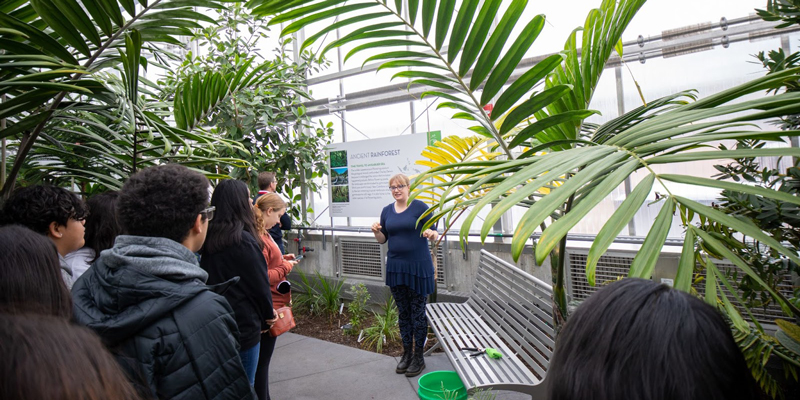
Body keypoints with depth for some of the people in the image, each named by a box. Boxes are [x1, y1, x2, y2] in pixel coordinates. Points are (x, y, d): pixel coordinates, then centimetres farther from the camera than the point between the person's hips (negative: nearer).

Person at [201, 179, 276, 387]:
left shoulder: (208, 238, 0)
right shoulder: (244, 240, -20)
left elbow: (210, 278, 7)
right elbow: (259, 282, -13)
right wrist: (268, 314, 4)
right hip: (243, 325, -7)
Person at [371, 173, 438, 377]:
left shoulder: (420, 207, -6)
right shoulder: (387, 211, 8)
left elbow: (434, 234, -4)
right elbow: (383, 239, 13)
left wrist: (431, 234, -26)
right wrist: (376, 232, -8)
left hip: (418, 266, -4)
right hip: (395, 266, 5)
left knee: (417, 312, 3)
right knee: (403, 313, 13)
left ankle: (418, 357, 18)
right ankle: (407, 353, 28)